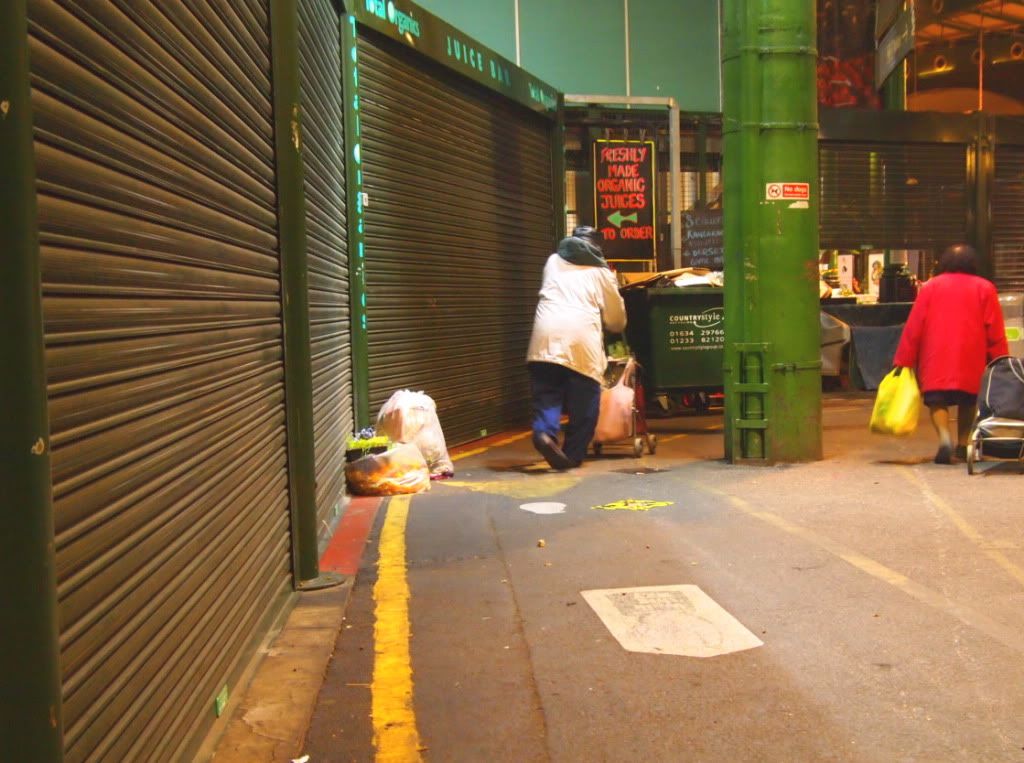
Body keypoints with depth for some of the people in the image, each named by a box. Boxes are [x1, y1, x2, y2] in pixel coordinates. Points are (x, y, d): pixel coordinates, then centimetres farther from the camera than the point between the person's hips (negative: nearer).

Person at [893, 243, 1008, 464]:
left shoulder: (931, 286, 4)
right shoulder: (984, 288, 4)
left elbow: (913, 328, 1)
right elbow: (995, 332, 1)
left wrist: (903, 362, 4)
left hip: (936, 363, -1)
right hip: (971, 362, 1)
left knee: (937, 401, 2)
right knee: (968, 401, 18)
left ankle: (945, 437, -23)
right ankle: (962, 444, 17)